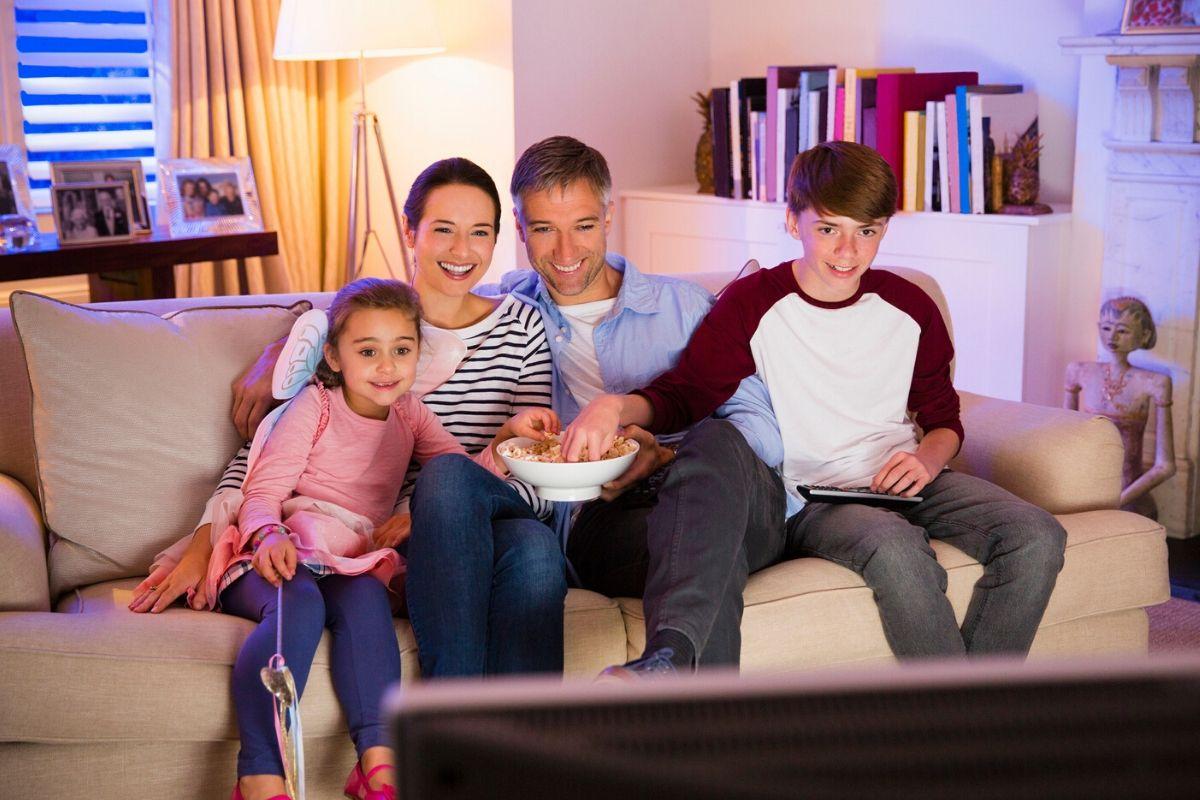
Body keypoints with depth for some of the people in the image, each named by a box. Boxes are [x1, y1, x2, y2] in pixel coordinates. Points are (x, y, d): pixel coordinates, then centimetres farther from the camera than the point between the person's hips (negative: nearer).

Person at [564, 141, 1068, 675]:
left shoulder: (909, 308, 9)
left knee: (1036, 536, -17)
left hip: (899, 484, 5)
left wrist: (926, 459, -6)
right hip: (807, 494, -5)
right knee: (898, 549, -36)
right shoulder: (754, 304, -2)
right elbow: (681, 395, -9)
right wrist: (617, 406, -31)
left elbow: (943, 419, 19)